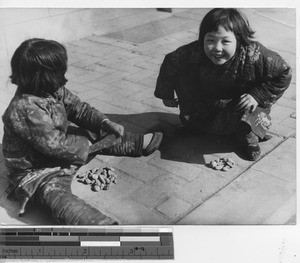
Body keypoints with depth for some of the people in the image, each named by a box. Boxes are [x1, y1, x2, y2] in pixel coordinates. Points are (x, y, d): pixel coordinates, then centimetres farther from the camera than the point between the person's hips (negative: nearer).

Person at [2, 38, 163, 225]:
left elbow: (78, 108, 3)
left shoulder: (54, 90, -7)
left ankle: (139, 143, 34)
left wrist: (106, 123, -11)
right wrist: (88, 145, -15)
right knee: (60, 199, -38)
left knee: (100, 135, 14)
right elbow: (56, 146, -29)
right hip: (36, 172, -10)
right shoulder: (26, 109, -33)